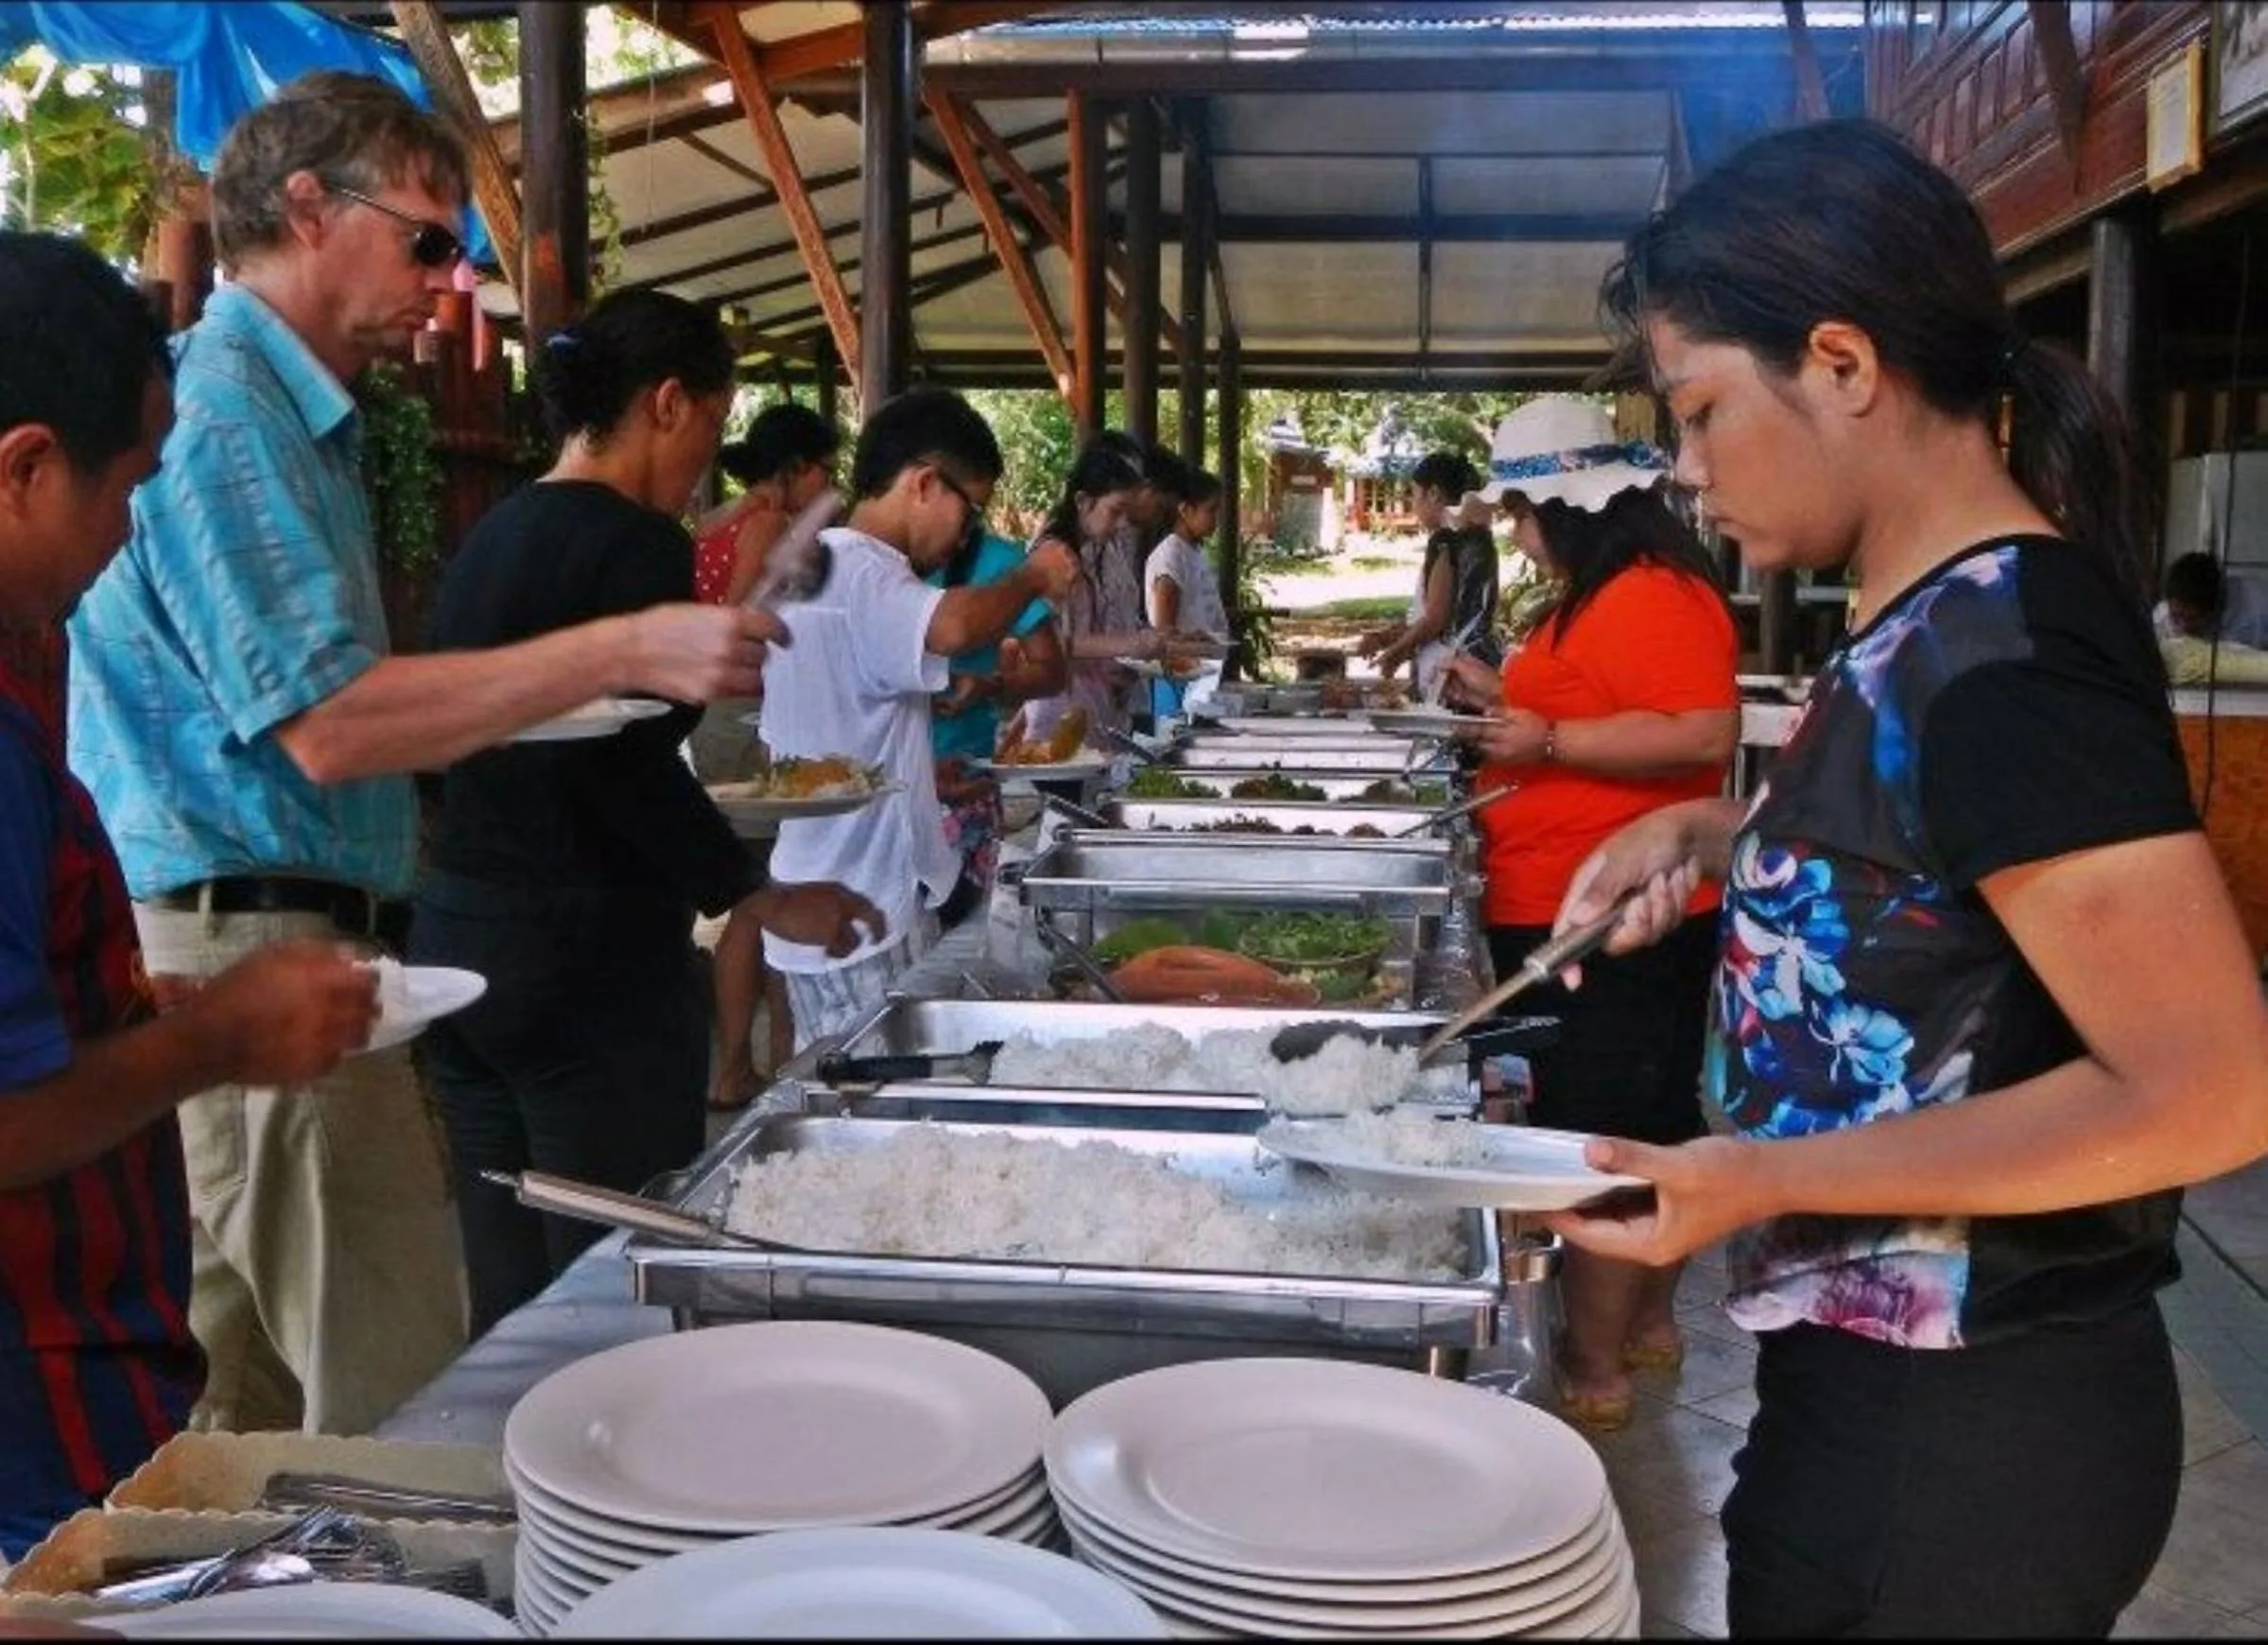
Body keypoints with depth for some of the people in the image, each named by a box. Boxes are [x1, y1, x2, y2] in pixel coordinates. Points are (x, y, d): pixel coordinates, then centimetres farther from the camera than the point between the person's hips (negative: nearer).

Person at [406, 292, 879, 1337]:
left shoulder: (492, 537, 12)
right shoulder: (635, 543, -12)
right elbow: (630, 770, -19)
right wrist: (759, 899, -10)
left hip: (456, 937, 8)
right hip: (590, 957, -8)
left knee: (509, 1304, 14)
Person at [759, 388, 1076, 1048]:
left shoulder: (816, 567, 16)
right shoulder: (857, 572, -17)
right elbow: (952, 627, -39)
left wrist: (930, 771, 22)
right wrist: (1033, 576, -19)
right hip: (855, 920, -10)